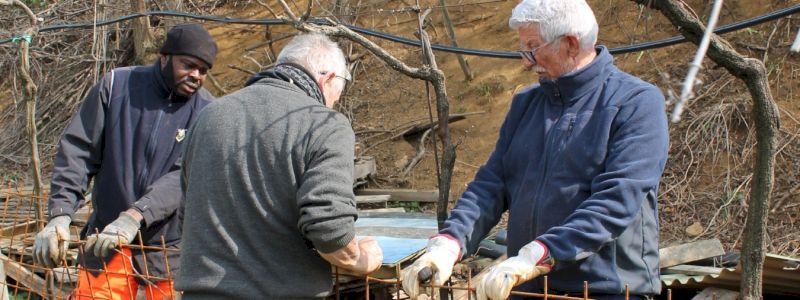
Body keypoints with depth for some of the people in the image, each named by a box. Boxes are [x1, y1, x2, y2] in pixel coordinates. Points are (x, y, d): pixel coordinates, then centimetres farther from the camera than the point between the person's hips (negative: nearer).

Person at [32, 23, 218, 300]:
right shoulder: (116, 85, 0)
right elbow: (77, 151, -1)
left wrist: (136, 216, -28)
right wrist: (60, 215, -13)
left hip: (167, 247, -1)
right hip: (105, 240, 1)